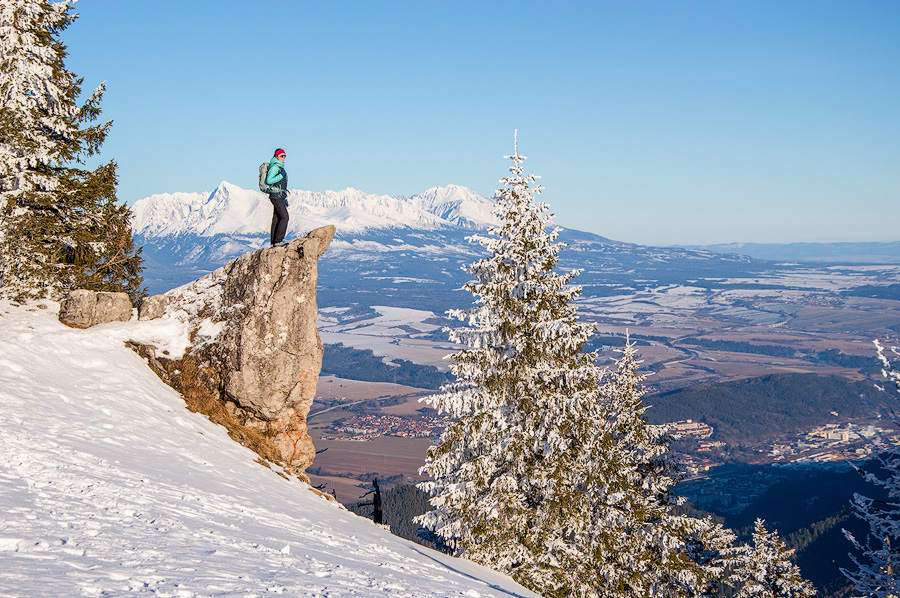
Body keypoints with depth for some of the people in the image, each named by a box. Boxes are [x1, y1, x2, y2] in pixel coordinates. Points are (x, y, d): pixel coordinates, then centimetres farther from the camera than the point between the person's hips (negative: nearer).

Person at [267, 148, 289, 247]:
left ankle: (273, 241, 10)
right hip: (276, 195, -9)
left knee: (276, 218, 8)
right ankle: (278, 240, -13)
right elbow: (269, 181, -21)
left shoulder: (280, 167, 18)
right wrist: (281, 176, -21)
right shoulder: (274, 167, -12)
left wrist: (285, 198, 23)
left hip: (281, 196, 9)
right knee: (285, 217, -13)